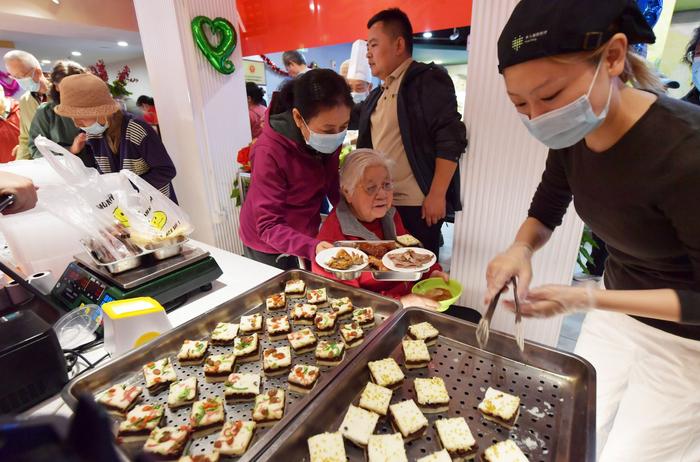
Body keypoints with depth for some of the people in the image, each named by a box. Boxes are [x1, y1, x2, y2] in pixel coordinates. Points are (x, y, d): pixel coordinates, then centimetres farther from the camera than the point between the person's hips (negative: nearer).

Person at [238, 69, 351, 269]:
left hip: (308, 234, 5)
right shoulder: (270, 153, -30)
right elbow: (268, 226, -30)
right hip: (269, 247, -5)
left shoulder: (329, 140, -14)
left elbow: (333, 187, -1)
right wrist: (311, 247, -46)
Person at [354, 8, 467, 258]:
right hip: (381, 203, 8)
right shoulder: (378, 94, 17)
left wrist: (437, 195, -19)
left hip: (418, 203, -7)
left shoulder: (428, 80, -6)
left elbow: (450, 140, -15)